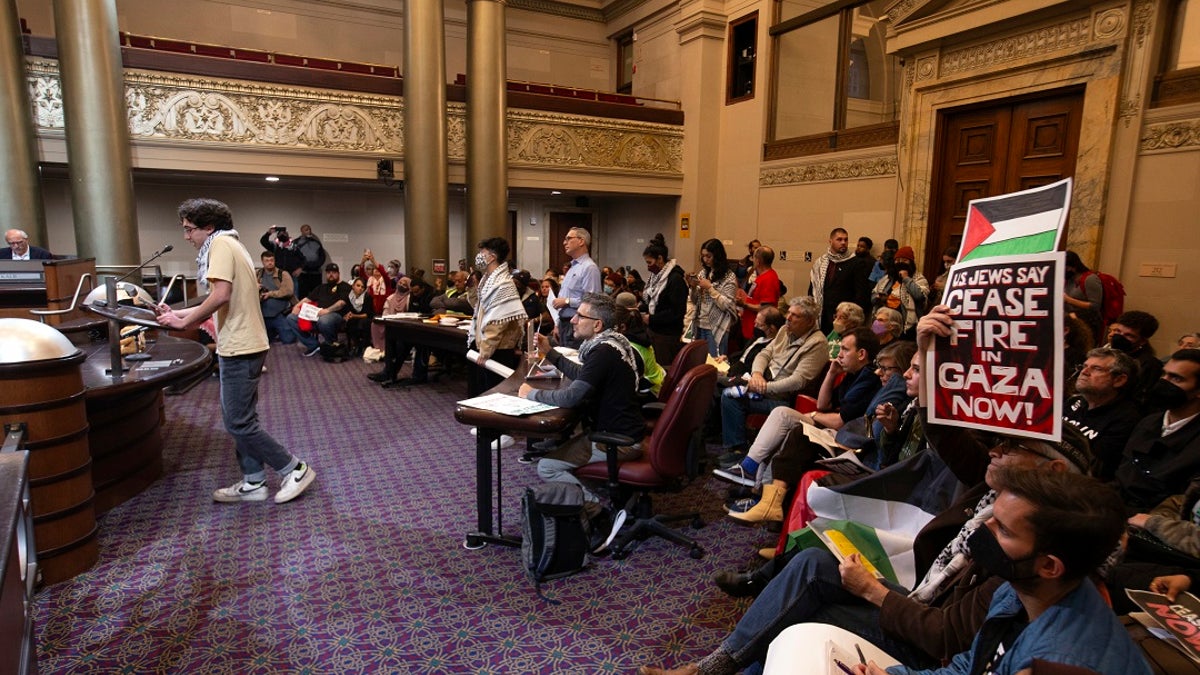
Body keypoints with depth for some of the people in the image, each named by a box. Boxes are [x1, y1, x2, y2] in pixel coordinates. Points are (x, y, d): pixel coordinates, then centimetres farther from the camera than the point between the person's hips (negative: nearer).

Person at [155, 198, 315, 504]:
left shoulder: (220, 243, -11)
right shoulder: (230, 245, 19)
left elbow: (221, 295, -24)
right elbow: (225, 302, 18)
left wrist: (184, 322, -13)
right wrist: (178, 314, 19)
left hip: (239, 347, -10)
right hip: (242, 345, 10)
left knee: (239, 422, -4)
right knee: (240, 419, 15)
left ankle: (295, 470, 3)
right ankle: (252, 483, 22)